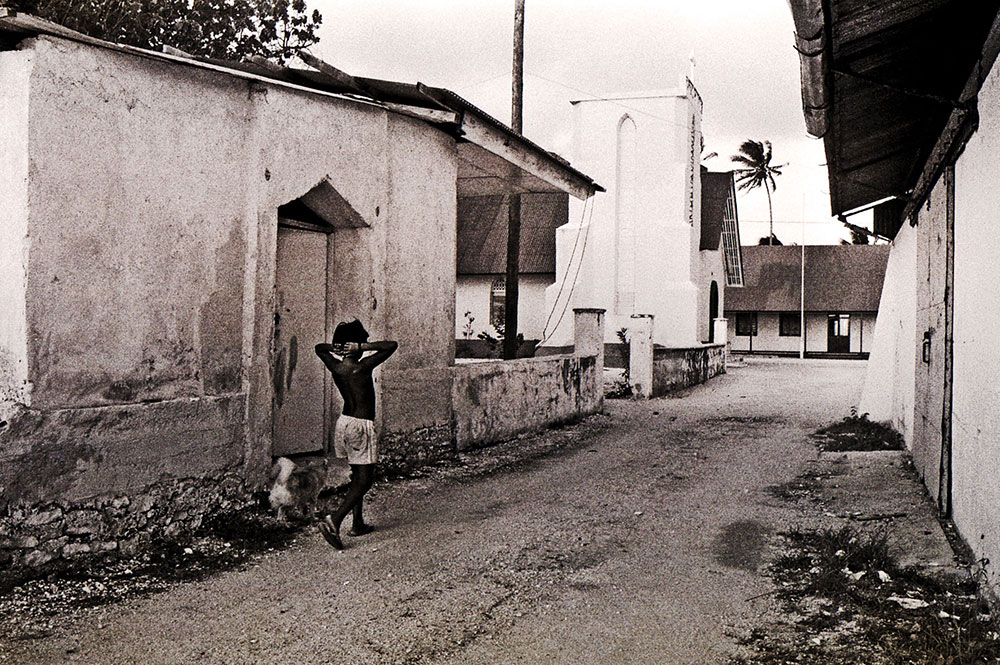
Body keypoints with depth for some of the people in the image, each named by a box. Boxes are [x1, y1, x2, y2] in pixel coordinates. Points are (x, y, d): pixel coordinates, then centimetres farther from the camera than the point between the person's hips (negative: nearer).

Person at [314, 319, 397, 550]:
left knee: (358, 476, 19)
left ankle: (358, 523, 24)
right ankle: (334, 519, -19)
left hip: (344, 422, 7)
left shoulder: (335, 367, 0)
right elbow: (392, 346, -16)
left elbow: (319, 348, 20)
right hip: (362, 425, -7)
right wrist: (363, 347, -18)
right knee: (365, 479, -4)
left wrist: (334, 348, 0)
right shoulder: (363, 367, -17)